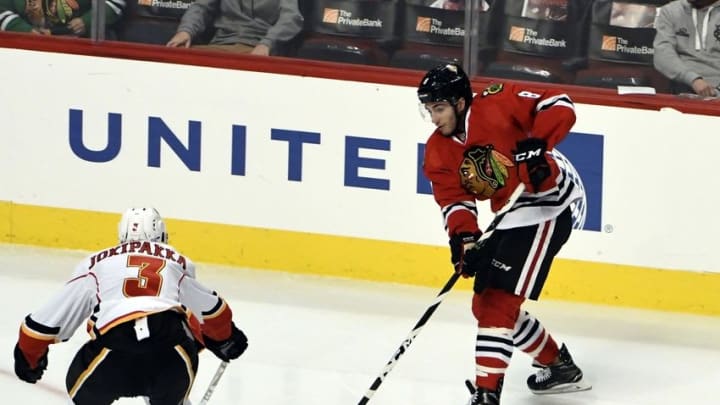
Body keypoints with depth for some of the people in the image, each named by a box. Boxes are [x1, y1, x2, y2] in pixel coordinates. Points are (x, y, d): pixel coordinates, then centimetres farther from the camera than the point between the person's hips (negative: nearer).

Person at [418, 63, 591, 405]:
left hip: (546, 210, -9)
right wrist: (463, 238, -23)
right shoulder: (438, 152, 2)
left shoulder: (497, 105, -18)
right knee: (485, 303, 14)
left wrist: (537, 144, -33)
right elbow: (454, 200, -6)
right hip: (509, 220, 9)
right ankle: (559, 366, 31)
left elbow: (559, 107, -19)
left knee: (497, 302, -16)